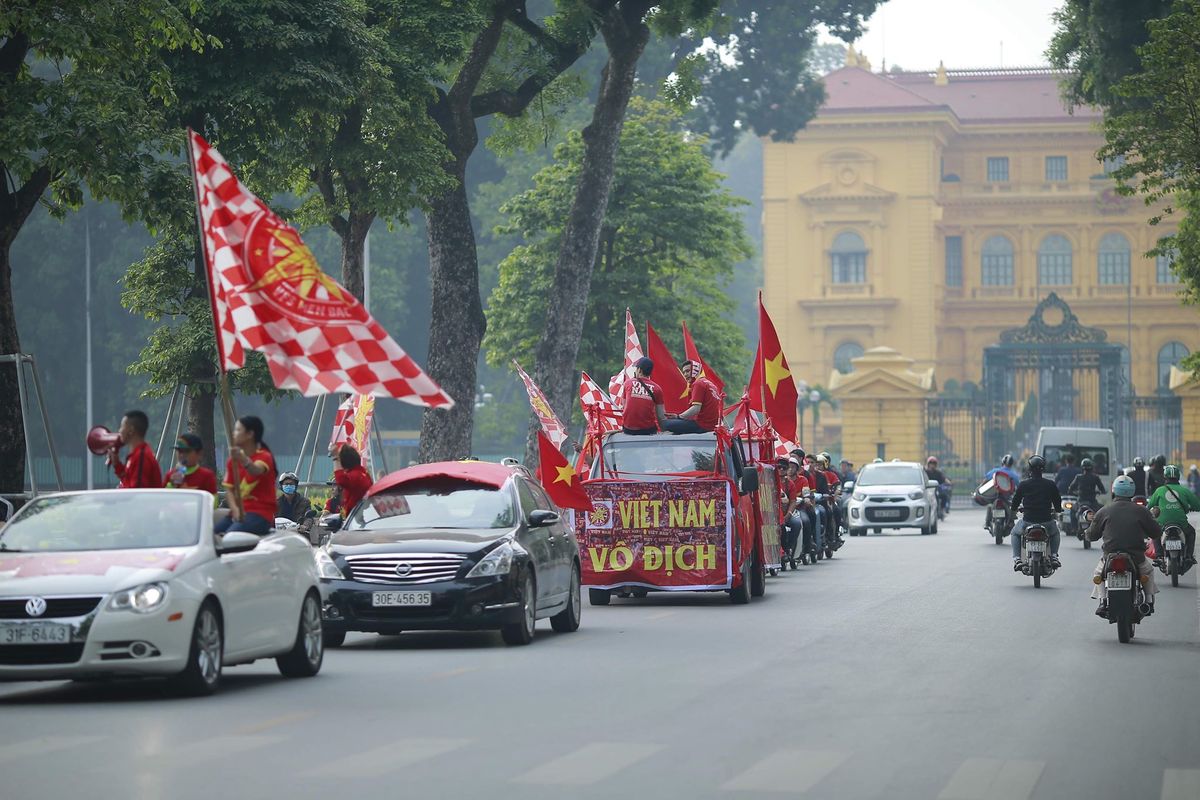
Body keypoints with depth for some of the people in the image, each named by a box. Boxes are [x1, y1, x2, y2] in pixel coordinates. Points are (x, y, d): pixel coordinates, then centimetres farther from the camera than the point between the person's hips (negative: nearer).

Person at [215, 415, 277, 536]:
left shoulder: (264, 457, -4)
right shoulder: (233, 461, 15)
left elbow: (256, 470, -28)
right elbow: (229, 489, 9)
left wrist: (243, 460, -51)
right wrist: (235, 509, -11)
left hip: (260, 514, -6)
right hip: (238, 513, 6)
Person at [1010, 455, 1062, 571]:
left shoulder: (1023, 484, -5)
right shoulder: (1050, 484, -3)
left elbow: (1014, 505, 2)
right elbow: (1058, 505, 3)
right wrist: (1057, 510, 27)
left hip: (1028, 521, -1)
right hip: (1046, 521, 1)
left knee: (1015, 533, 30)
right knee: (1055, 533, 35)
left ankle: (1017, 559, 12)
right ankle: (1054, 556, 15)